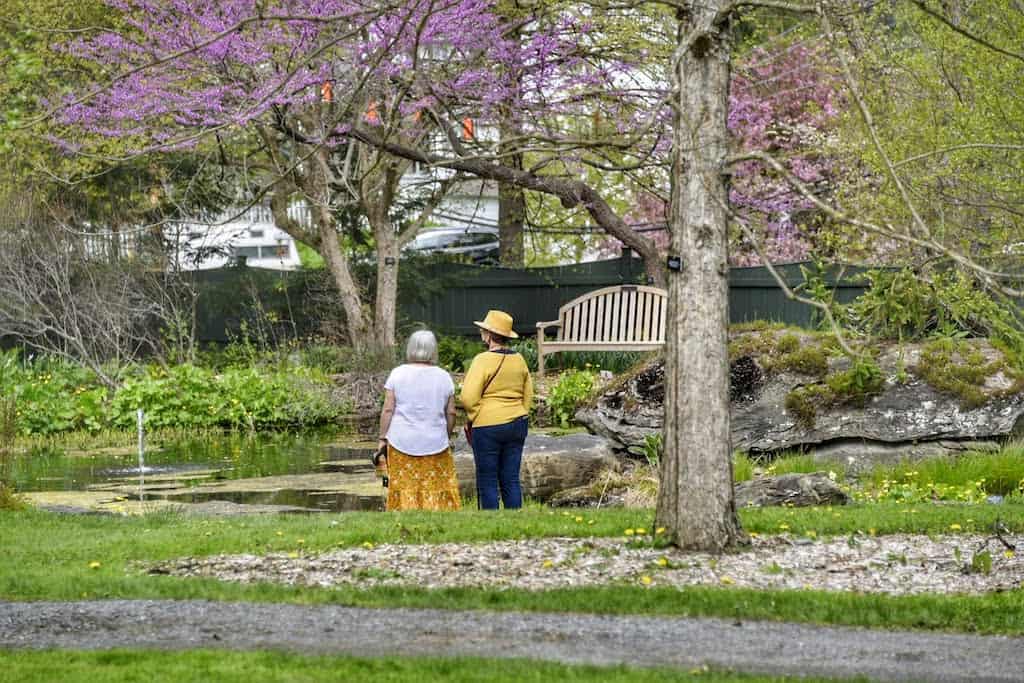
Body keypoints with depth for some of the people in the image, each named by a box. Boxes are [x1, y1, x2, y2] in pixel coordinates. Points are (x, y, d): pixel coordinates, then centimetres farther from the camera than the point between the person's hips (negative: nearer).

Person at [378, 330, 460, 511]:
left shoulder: (398, 374, -3)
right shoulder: (444, 377, 1)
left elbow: (388, 409, -4)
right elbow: (451, 412, 5)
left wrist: (383, 438, 3)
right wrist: (448, 437, 19)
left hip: (402, 442, -1)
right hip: (435, 442, 1)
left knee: (405, 490, 2)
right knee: (437, 489, 5)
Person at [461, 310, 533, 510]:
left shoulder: (483, 360, -14)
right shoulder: (519, 360, 7)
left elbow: (468, 398, -17)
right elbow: (528, 394, 15)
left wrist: (474, 418, -1)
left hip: (488, 427, -6)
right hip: (517, 425, 6)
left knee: (487, 482, 1)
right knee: (511, 480, 10)